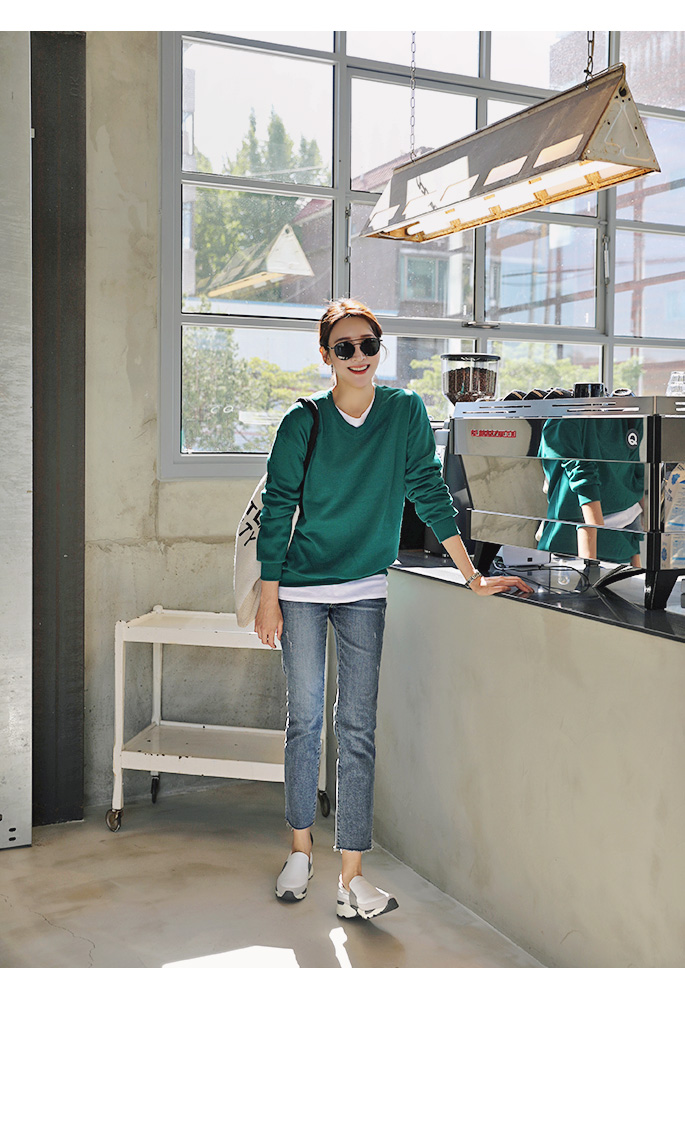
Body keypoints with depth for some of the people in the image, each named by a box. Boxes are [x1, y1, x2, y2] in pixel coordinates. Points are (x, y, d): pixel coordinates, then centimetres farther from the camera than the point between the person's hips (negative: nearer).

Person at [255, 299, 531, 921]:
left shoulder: (405, 412, -1)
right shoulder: (303, 422, -4)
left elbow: (430, 494, 0)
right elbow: (276, 512, -1)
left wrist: (474, 577, -4)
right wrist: (269, 597, -3)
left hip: (365, 590, 0)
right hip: (302, 588, 0)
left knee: (357, 727, -2)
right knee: (305, 720, 7)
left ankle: (352, 876, 2)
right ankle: (302, 848, 24)